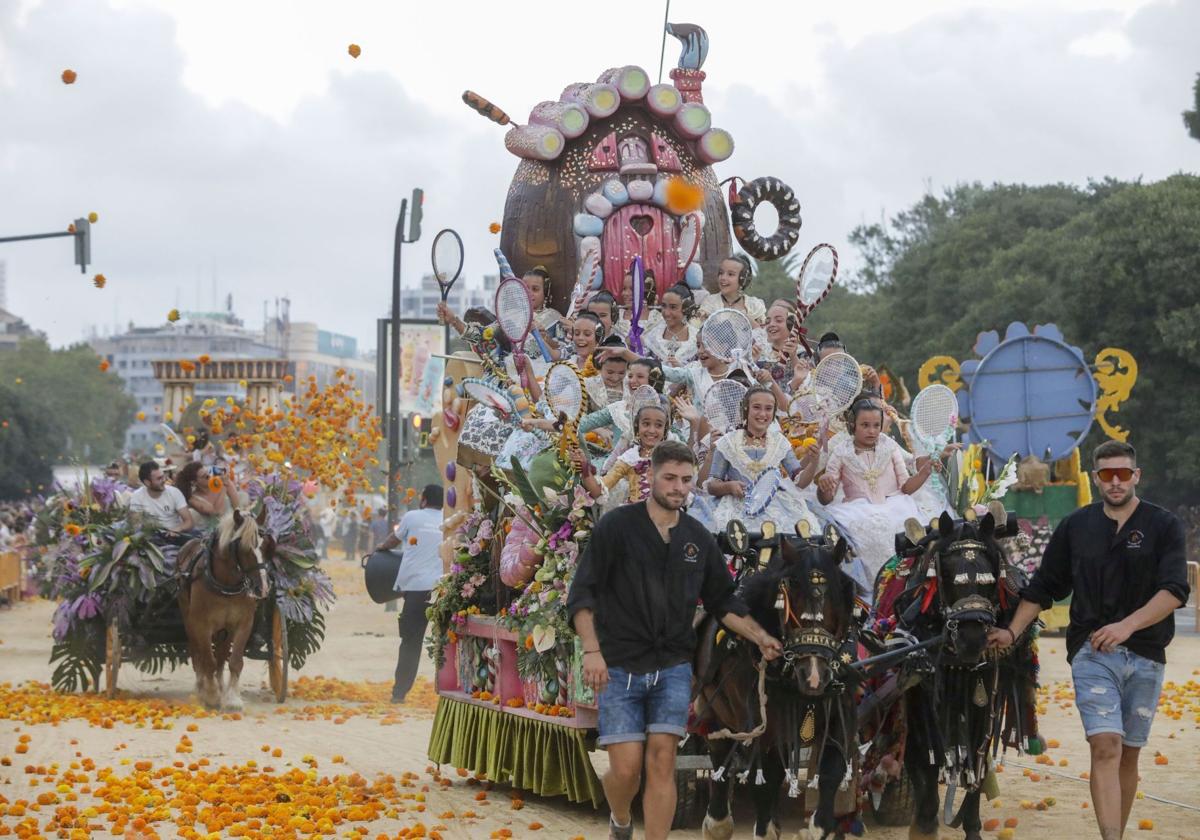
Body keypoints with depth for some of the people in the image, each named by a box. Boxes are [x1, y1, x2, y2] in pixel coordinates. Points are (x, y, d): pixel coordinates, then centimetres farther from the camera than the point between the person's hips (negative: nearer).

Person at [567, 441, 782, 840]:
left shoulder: (698, 538, 9)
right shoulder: (617, 526, -4)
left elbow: (722, 600, 19)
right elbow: (582, 592, -8)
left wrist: (760, 637, 5)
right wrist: (592, 650, -20)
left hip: (673, 668, 3)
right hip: (619, 668, -3)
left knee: (662, 763, -7)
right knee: (626, 768, -6)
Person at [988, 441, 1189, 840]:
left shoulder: (1164, 526, 1)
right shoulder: (1075, 527, 9)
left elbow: (1174, 590, -11)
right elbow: (1043, 587, 16)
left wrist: (1127, 625, -24)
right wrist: (1013, 632, 5)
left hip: (1146, 654, 1)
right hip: (1092, 651, 0)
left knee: (1129, 755, 8)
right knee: (1106, 748, -16)